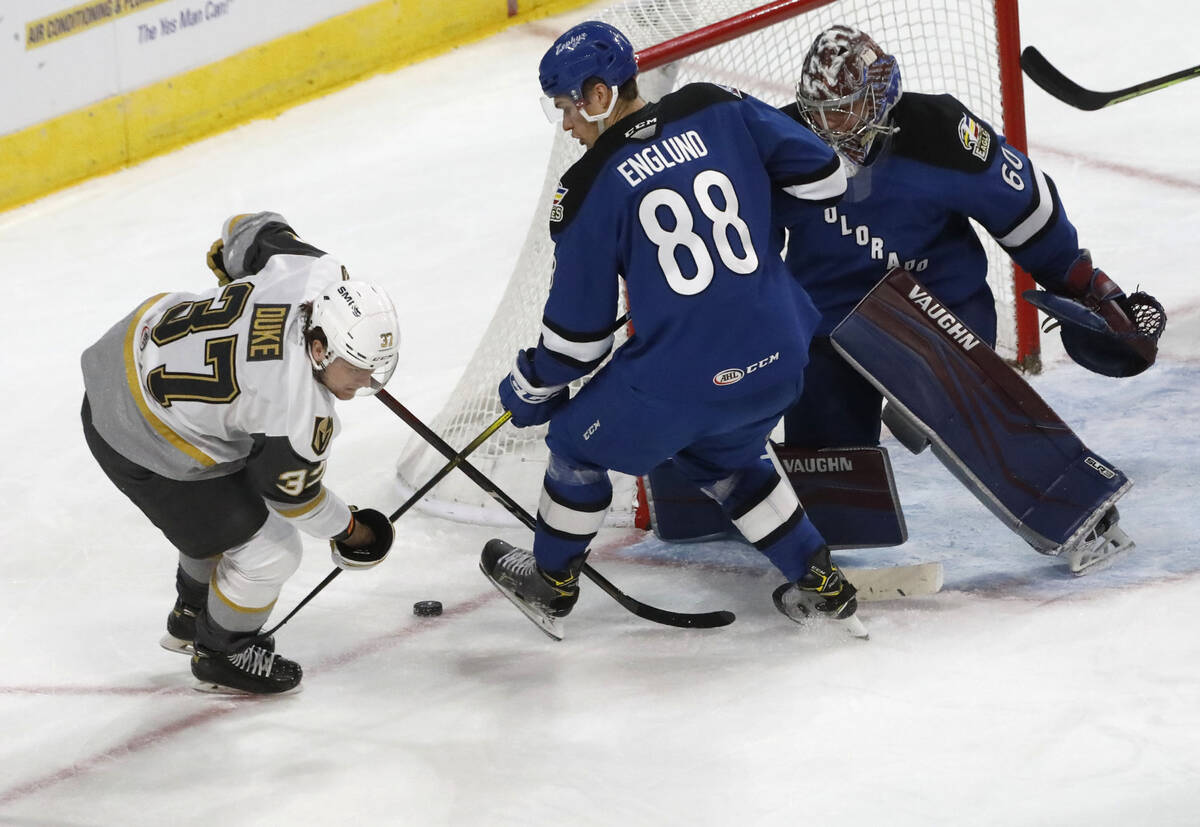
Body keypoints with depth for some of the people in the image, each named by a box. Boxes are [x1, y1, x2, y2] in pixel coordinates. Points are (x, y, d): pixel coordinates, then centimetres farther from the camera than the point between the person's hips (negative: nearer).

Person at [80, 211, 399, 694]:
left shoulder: (315, 271, -17)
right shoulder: (301, 412, -33)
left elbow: (248, 230, 5)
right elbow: (293, 492, -12)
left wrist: (233, 255, 27)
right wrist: (348, 531, 6)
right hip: (145, 445, -9)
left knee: (230, 504, 30)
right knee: (268, 551, 0)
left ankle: (190, 618, 54)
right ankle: (221, 654, 28)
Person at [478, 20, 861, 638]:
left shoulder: (589, 189, -9)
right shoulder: (720, 112, 0)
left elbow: (579, 326, -3)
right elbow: (821, 177, 6)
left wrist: (531, 391, 15)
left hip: (681, 382, -5)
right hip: (779, 361, 5)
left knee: (579, 443, 22)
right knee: (722, 458, 34)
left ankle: (551, 583, 39)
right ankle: (821, 586, 33)